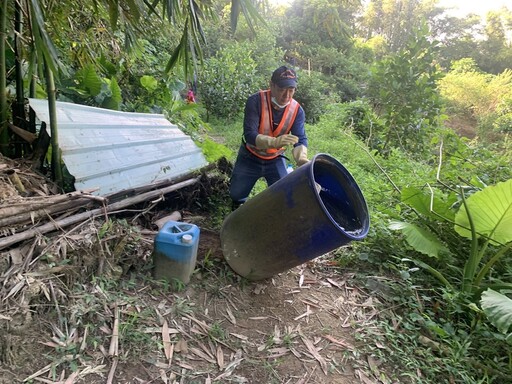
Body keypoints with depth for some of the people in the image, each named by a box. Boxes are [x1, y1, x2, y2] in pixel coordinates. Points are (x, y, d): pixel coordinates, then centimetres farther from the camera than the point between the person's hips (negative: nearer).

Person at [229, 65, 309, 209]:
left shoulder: (297, 110, -16)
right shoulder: (255, 101, -27)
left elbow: (300, 138, -22)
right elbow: (249, 135, -35)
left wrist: (302, 159, -46)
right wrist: (275, 142, -53)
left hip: (275, 160, 2)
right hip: (250, 158, -1)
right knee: (236, 195, 9)